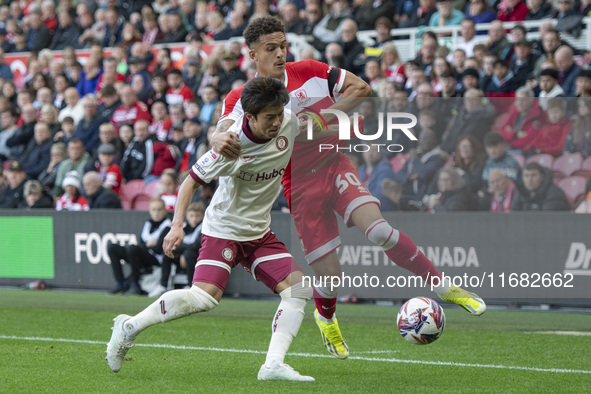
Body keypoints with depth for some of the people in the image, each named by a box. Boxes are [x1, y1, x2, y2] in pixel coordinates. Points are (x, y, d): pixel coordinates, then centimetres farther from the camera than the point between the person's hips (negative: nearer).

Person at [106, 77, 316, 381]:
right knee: (203, 298, -23)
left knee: (299, 289, -11)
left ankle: (273, 365, -14)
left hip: (260, 233, 6)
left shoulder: (290, 122, -10)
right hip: (223, 228, -6)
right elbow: (192, 180, -14)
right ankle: (129, 327, -6)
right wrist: (177, 225, -23)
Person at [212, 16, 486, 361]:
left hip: (335, 167, 1)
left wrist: (325, 115, -10)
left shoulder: (308, 72, -1)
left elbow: (361, 88, 4)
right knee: (329, 274, -2)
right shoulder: (242, 97, -6)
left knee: (378, 230, -24)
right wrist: (221, 140, -49)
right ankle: (326, 319, 34)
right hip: (300, 187, -1)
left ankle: (444, 287, -12)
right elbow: (223, 131, -24)